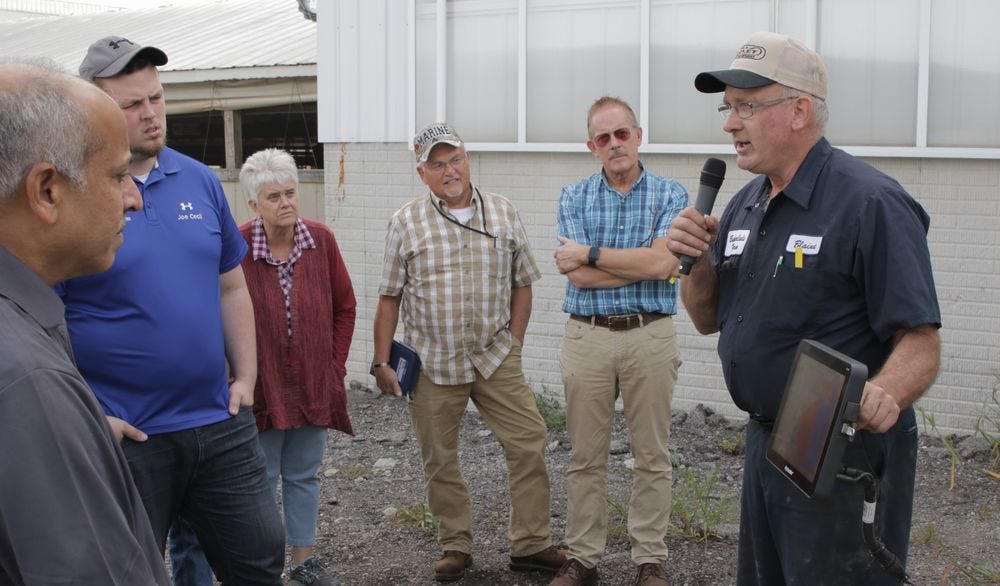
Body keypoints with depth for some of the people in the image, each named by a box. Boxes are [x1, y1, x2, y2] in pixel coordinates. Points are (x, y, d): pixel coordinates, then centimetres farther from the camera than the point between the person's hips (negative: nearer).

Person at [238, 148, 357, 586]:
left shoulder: (320, 239, -3)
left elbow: (344, 306, 7)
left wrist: (336, 365, 4)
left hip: (314, 383, 4)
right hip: (261, 385, -4)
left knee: (304, 475, 16)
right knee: (260, 479, 7)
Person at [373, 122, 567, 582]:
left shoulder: (503, 214, 4)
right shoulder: (406, 224, -1)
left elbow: (521, 285, 10)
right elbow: (389, 298, 1)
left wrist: (513, 343, 3)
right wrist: (382, 361, -3)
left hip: (496, 358, 1)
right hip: (432, 363, -1)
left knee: (529, 443, -2)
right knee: (439, 461, 7)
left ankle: (530, 544, 11)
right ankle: (455, 547, 23)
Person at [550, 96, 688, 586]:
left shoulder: (670, 195, 0)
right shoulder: (574, 197, 4)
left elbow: (663, 263, -15)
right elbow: (578, 275, -8)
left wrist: (591, 254, -11)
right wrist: (643, 263, -11)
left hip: (650, 336, -1)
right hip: (587, 337, 1)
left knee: (652, 457, 6)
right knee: (585, 457, 8)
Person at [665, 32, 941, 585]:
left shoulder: (870, 203, -18)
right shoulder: (745, 204, 8)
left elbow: (921, 344, -21)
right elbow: (707, 320, 13)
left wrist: (883, 395, -41)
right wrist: (697, 260, -7)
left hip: (843, 453, -8)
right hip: (764, 440, 8)